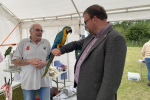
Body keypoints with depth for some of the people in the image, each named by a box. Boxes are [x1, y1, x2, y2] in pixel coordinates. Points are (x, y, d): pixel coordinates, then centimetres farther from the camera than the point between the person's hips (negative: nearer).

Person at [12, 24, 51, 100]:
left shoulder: (46, 43, 5)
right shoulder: (23, 43, 2)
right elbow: (15, 61, 1)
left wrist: (44, 63, -13)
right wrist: (30, 61, -14)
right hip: (28, 81, -1)